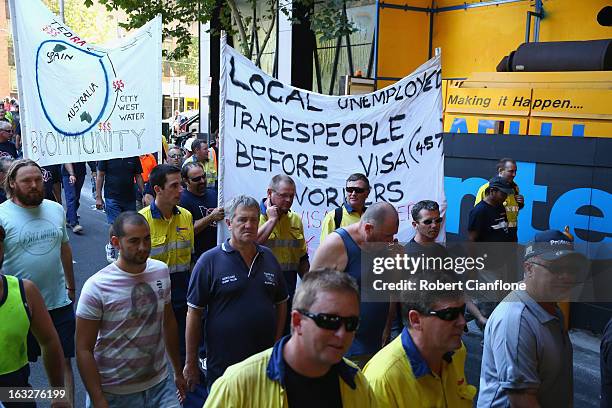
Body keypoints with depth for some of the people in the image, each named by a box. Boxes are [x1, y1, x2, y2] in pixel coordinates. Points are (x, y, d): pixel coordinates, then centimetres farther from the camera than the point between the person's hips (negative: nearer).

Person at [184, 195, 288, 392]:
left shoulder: (268, 257, 6)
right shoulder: (210, 261, -8)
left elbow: (281, 303, 14)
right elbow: (194, 313, -7)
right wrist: (191, 363, -6)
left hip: (266, 360, 4)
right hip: (222, 363, -4)